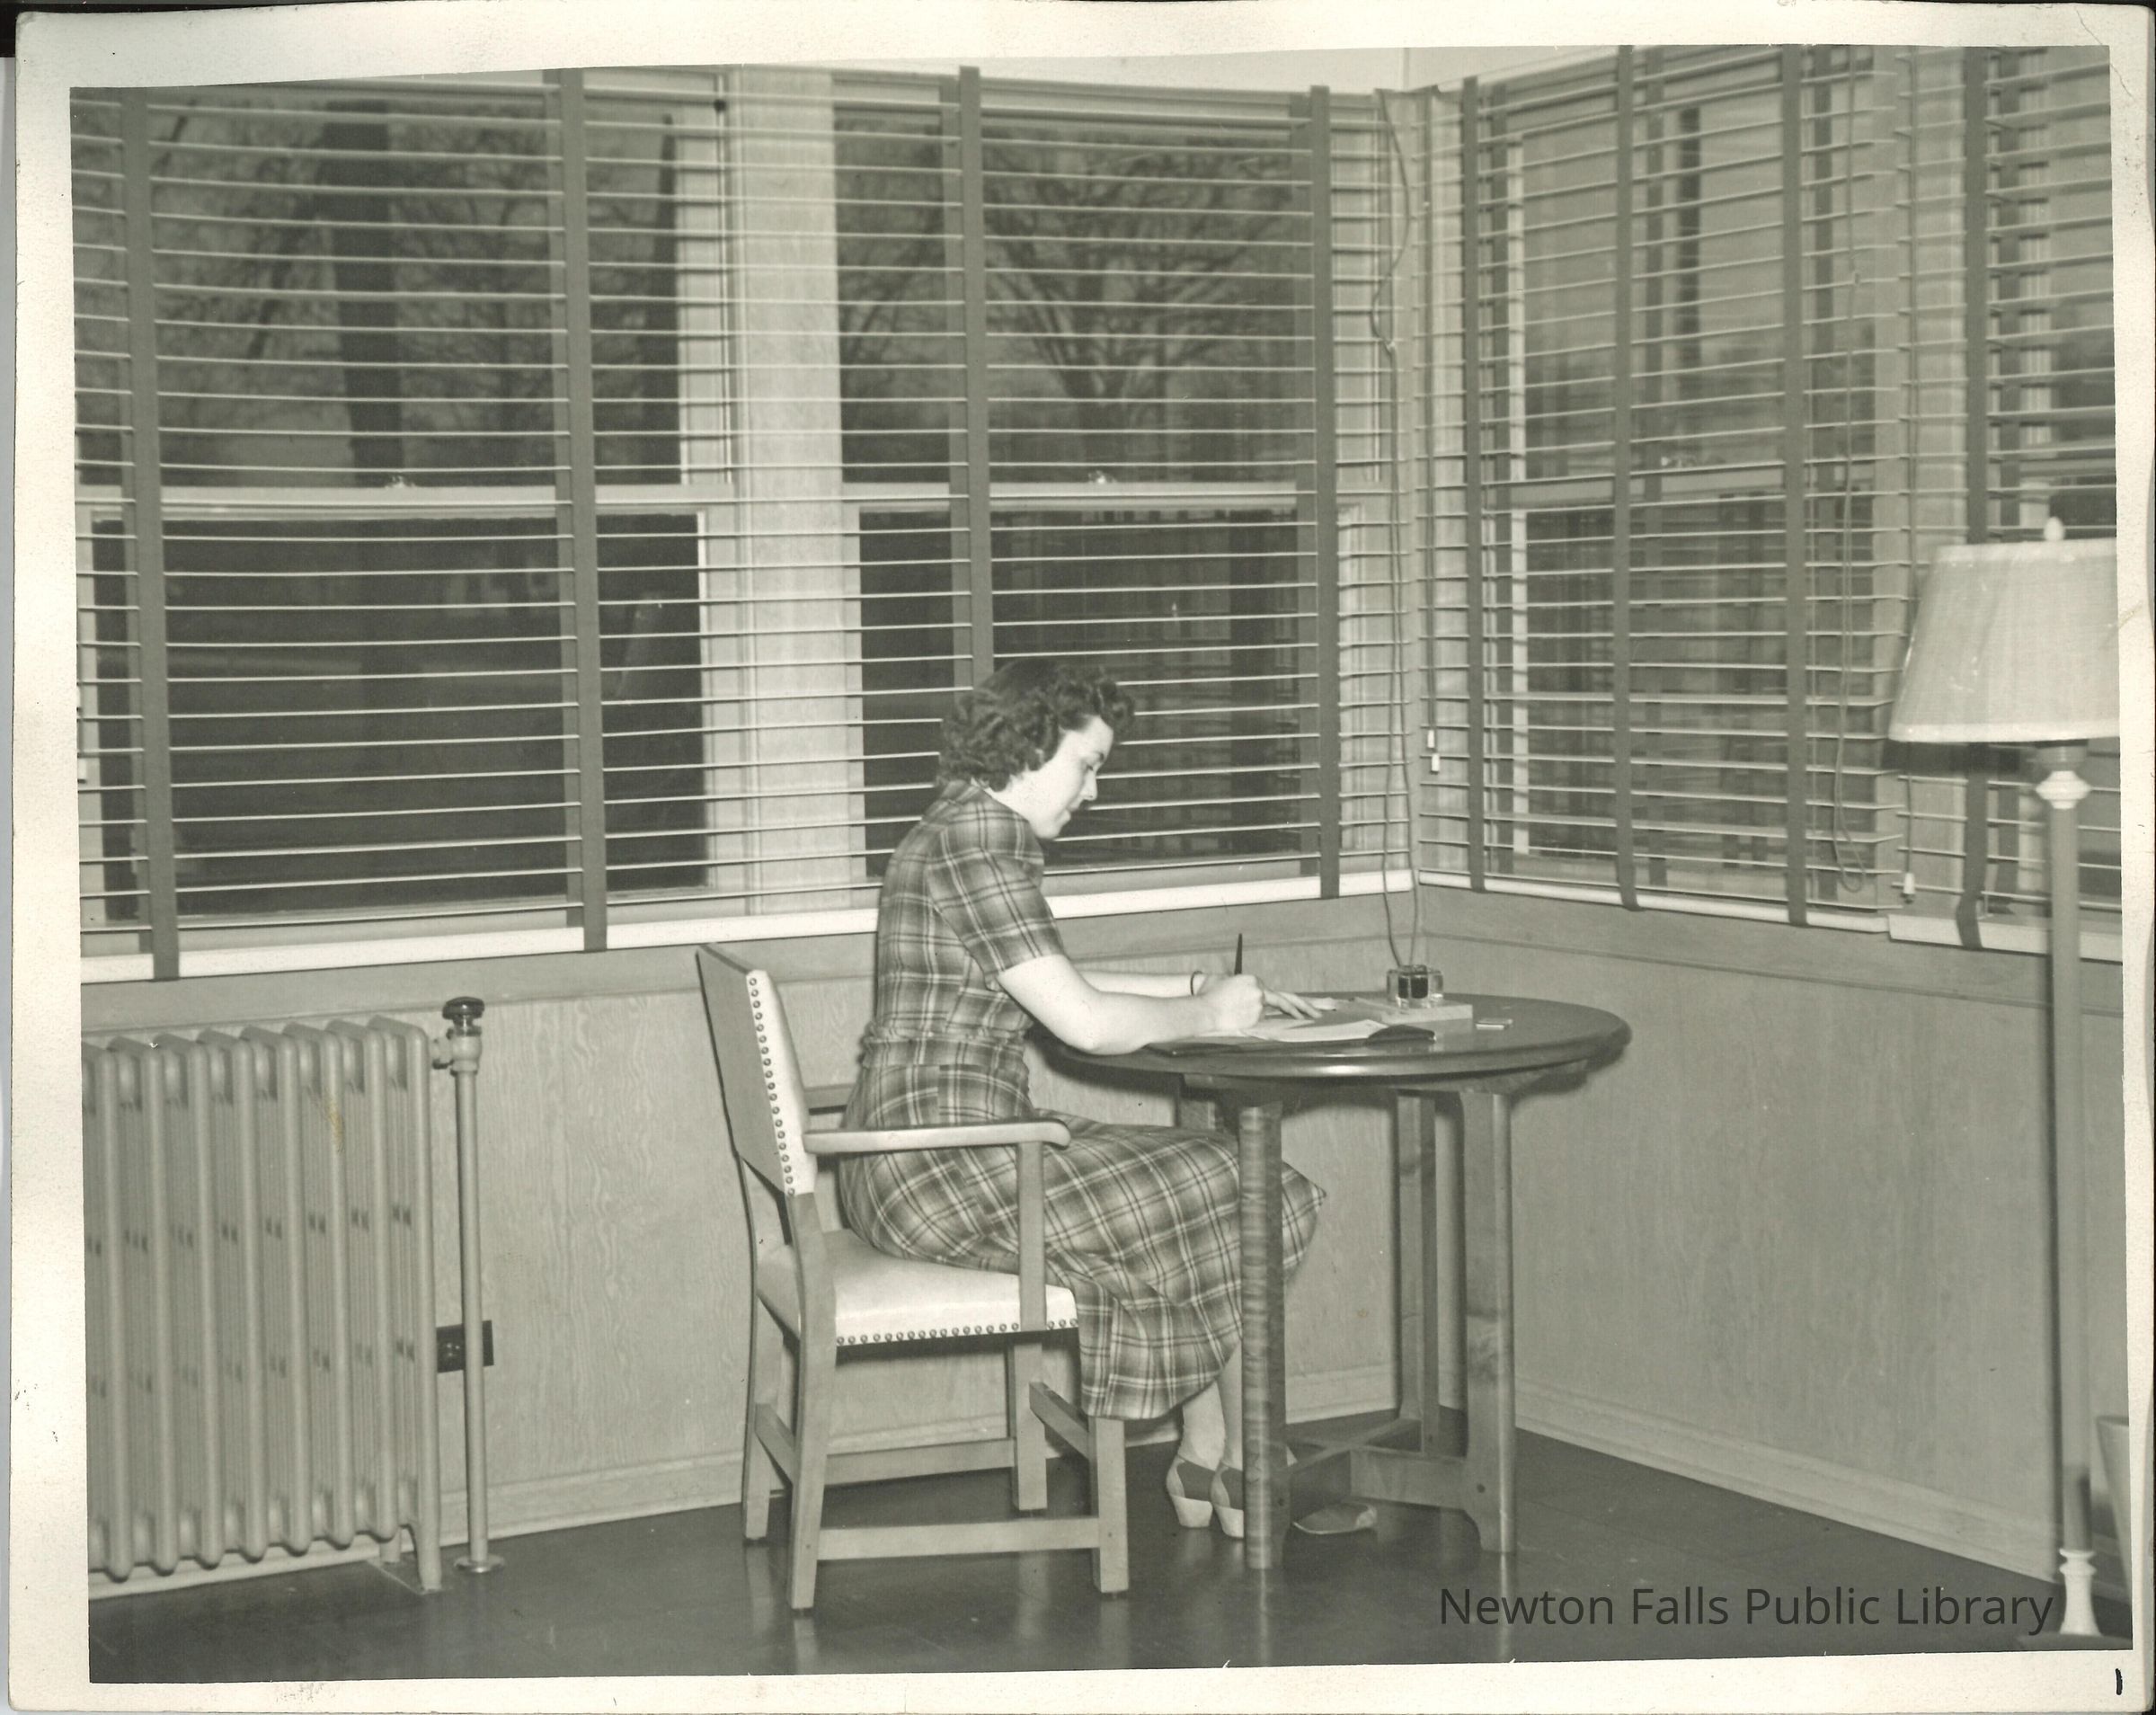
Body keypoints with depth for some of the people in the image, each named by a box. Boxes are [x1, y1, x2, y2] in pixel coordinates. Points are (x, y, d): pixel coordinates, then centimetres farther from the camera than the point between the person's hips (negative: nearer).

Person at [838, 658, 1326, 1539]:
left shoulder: (970, 835, 15)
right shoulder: (973, 846, -17)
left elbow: (1062, 991, 24)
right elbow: (1087, 1024, -22)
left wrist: (1203, 985, 16)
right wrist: (1210, 1014, -5)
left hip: (914, 1164, 11)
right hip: (946, 1168, -10)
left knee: (1204, 1183, 18)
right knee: (1249, 1207, 1)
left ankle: (1202, 1461, 19)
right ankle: (1246, 1475, 18)